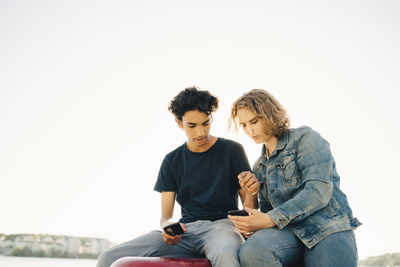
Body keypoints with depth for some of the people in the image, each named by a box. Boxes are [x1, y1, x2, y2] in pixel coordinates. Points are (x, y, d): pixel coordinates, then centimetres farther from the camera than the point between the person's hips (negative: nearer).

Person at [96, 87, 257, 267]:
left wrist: (251, 193, -18)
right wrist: (167, 226, -15)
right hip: (185, 230, 3)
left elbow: (248, 210, 7)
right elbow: (166, 215, 10)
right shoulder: (172, 161, 14)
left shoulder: (231, 150, 7)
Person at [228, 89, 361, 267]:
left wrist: (270, 219, -16)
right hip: (290, 231, 5)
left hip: (328, 227, -5)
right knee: (250, 252, -32)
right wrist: (255, 226, -1)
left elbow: (319, 191, -10)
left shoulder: (304, 138, 4)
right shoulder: (259, 167, 25)